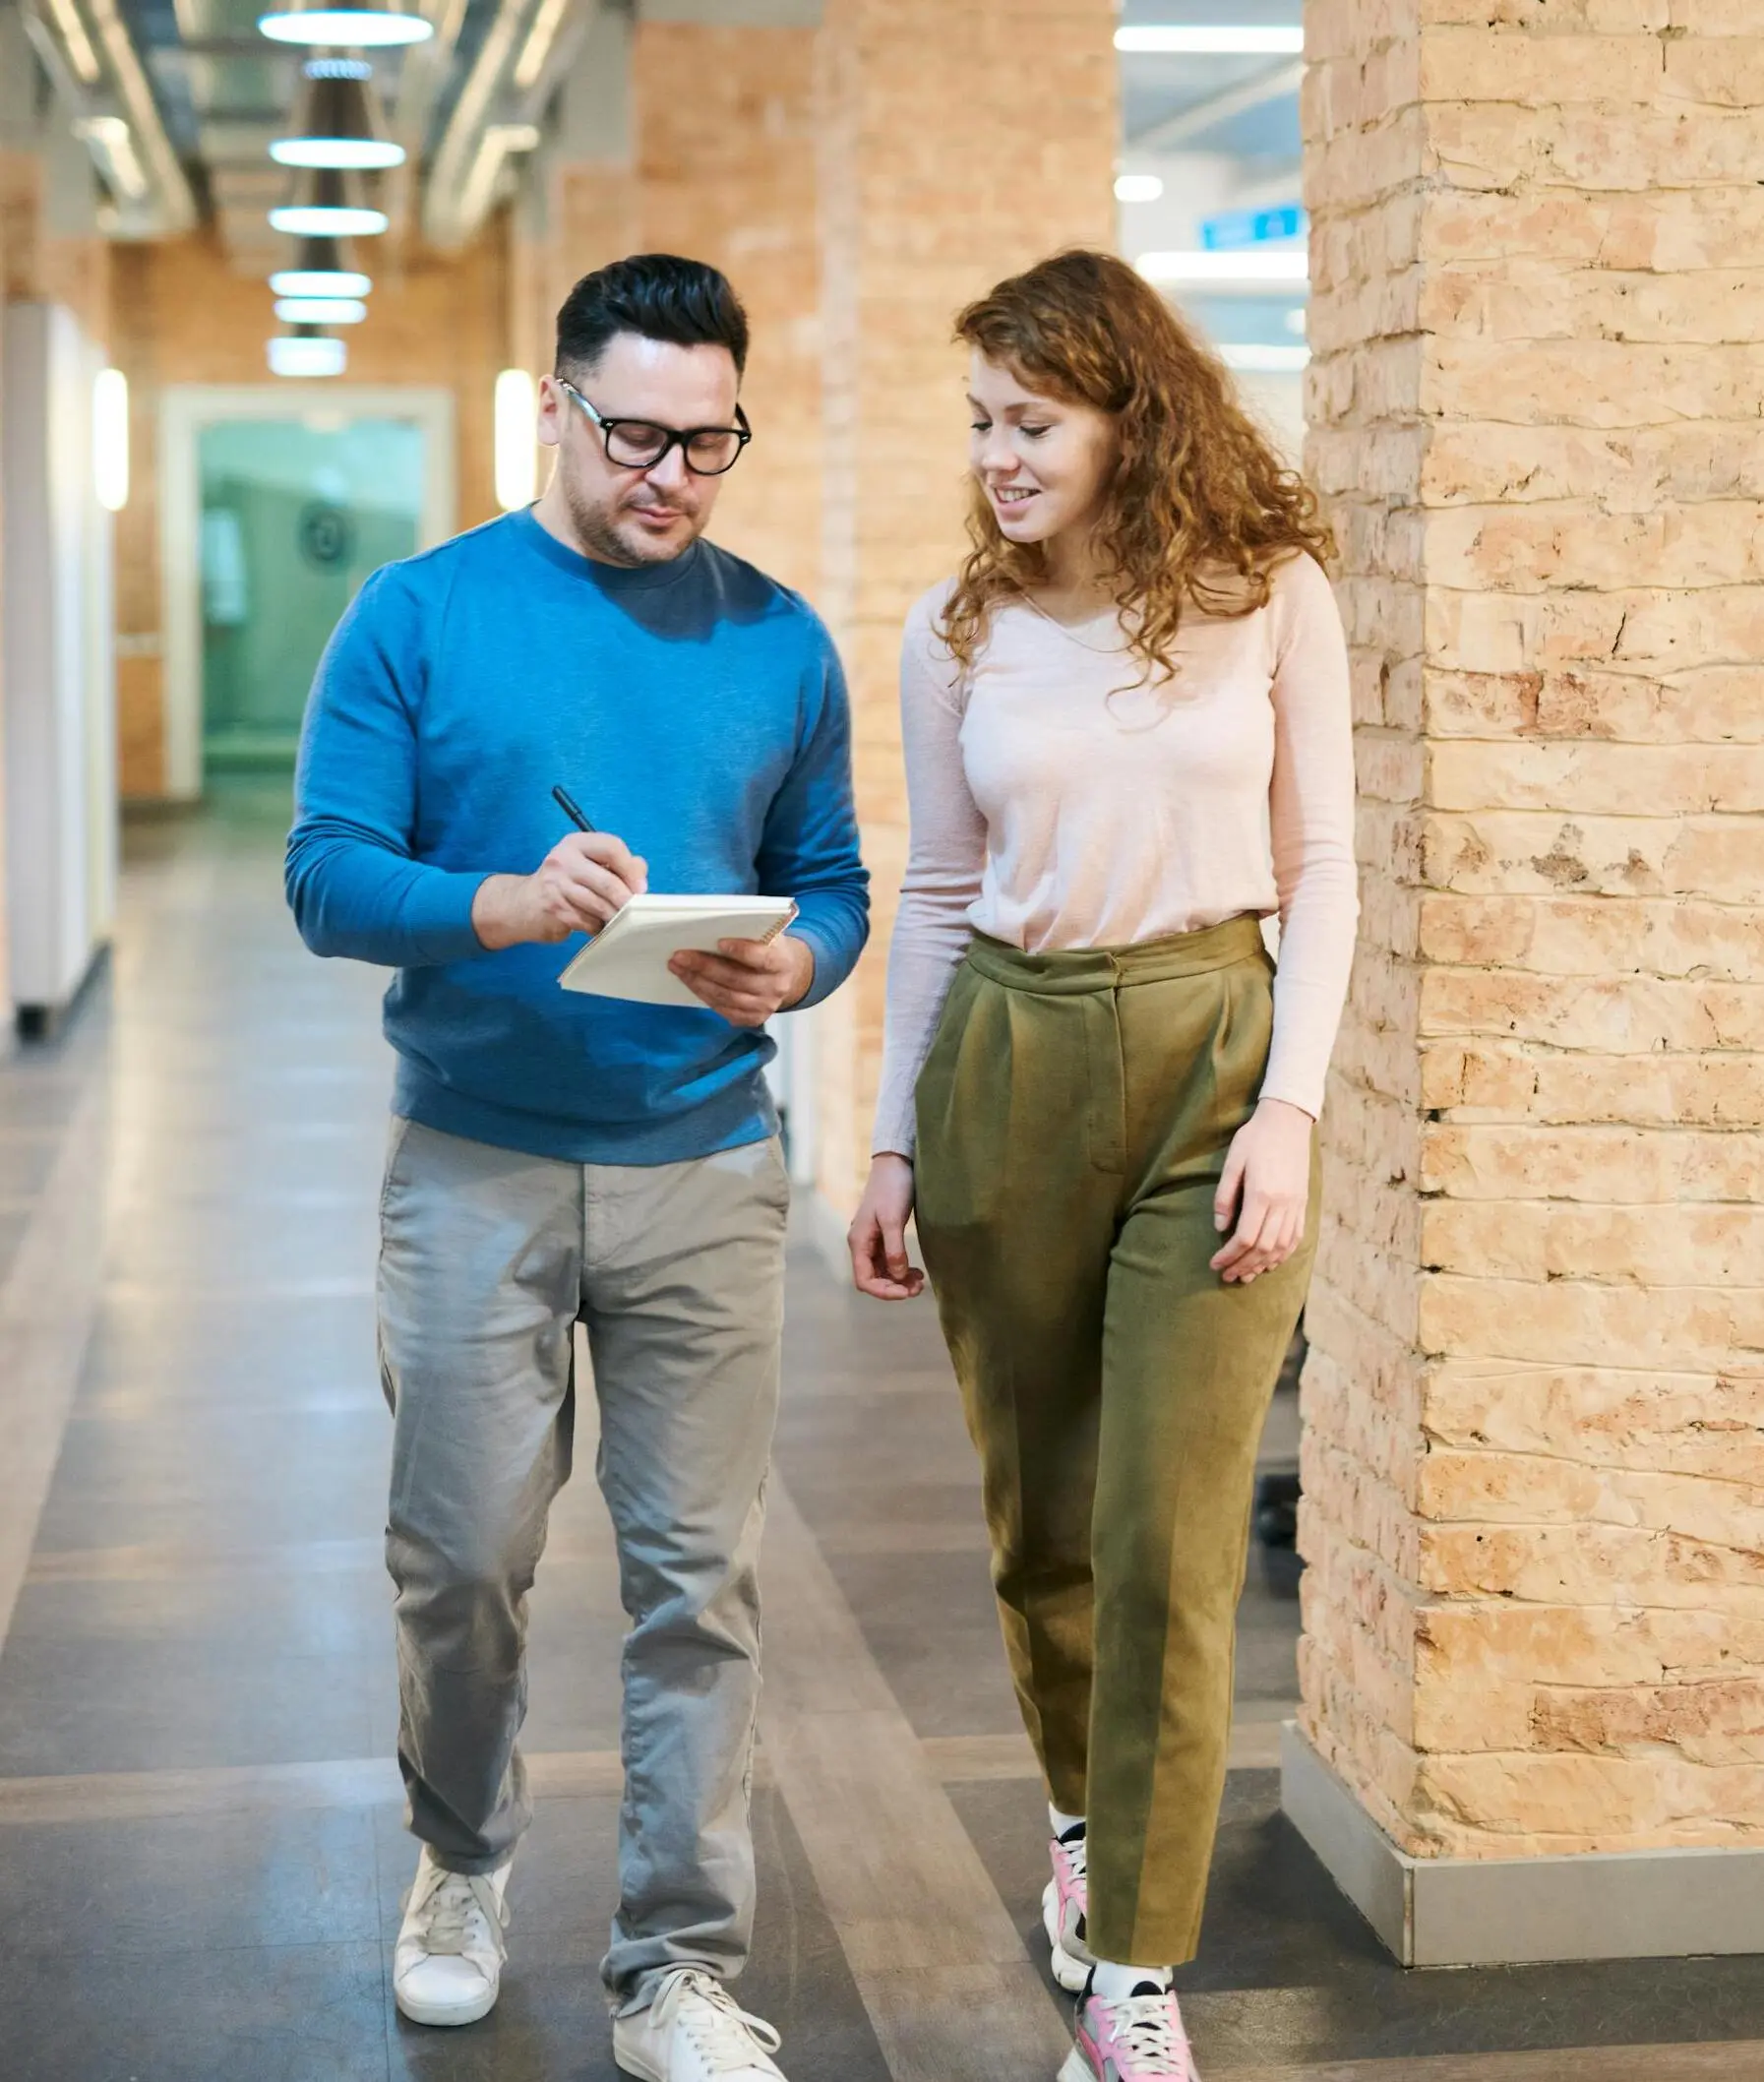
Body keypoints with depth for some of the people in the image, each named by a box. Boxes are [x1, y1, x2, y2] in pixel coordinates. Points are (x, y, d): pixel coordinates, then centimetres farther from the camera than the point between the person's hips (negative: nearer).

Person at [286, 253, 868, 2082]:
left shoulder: (779, 643, 7)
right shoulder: (419, 614, 0)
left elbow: (832, 888, 9)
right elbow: (328, 876, -6)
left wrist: (787, 969, -14)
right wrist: (507, 907, -24)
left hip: (706, 1171, 1)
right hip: (475, 1163, -1)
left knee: (698, 1580, 3)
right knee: (461, 1562, 6)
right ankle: (463, 1864, 34)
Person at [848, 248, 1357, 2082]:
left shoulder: (1269, 598, -2)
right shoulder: (956, 636, 4)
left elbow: (1318, 868, 0)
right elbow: (935, 900, 9)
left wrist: (1288, 1109, -9)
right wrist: (895, 1143, 7)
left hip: (1212, 1055, -2)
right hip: (1007, 1067, 3)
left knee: (1171, 1546, -6)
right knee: (1035, 1510, 13)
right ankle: (1081, 1818, 40)